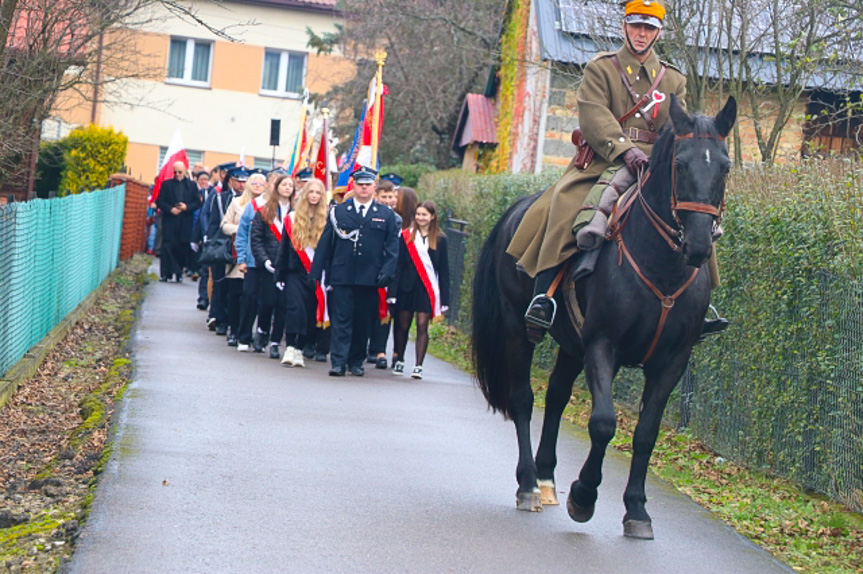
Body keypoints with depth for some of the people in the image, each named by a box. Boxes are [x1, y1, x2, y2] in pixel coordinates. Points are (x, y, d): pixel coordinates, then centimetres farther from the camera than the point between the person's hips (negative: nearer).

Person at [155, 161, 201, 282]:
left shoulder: (192, 185, 11)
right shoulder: (167, 184, 8)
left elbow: (197, 203, 7)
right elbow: (159, 201, 4)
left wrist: (187, 207, -11)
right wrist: (170, 209, -11)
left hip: (185, 223, 1)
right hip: (169, 221, -1)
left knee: (182, 248, 1)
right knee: (167, 247, -7)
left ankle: (179, 273, 11)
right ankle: (166, 273, -5)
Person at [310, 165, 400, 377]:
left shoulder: (387, 215, 10)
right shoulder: (338, 212, 9)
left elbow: (392, 248, 8)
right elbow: (325, 244, 8)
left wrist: (387, 272, -5)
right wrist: (316, 273, 3)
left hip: (370, 279, 1)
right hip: (342, 277, -1)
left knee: (363, 322, 6)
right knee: (341, 320, -5)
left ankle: (356, 362, 17)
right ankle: (338, 362, -6)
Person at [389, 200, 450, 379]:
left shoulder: (440, 240, 4)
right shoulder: (406, 236, 4)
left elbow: (443, 270, 5)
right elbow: (398, 264, 1)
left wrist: (444, 299, 0)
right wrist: (393, 291, -6)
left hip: (427, 289, -1)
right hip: (407, 287, 1)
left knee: (422, 326, -6)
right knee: (403, 326, 8)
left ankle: (418, 366, -4)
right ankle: (399, 361, 24)